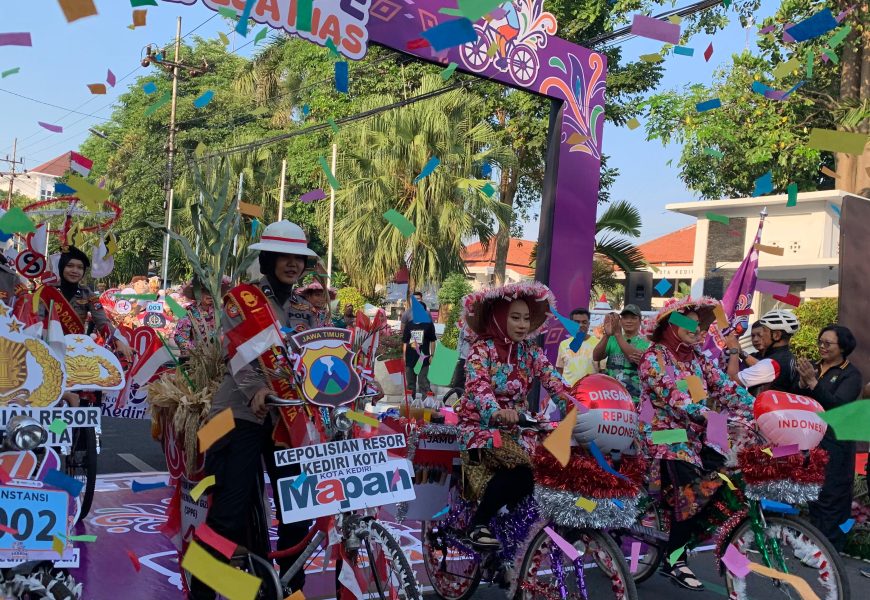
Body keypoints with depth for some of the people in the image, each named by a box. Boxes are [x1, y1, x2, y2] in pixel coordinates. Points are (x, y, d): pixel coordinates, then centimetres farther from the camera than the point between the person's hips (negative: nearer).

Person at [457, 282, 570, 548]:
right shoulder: (482, 349, -11)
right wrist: (497, 412, -49)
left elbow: (554, 382, -6)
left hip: (516, 427, 6)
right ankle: (479, 521, -10)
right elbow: (477, 386, -29)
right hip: (481, 425, -6)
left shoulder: (530, 351, 6)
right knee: (524, 466, -27)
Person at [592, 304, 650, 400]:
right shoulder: (612, 339, 9)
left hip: (634, 399, -3)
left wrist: (617, 333, -24)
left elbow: (638, 359, -19)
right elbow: (596, 357, -7)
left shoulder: (645, 342, 1)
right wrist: (607, 335, -24)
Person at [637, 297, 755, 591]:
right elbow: (676, 400, -23)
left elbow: (725, 387, 1)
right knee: (697, 486, -23)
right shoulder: (654, 357, -10)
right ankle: (673, 559, -8)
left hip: (694, 434, 7)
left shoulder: (698, 357, 12)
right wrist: (721, 420, -34)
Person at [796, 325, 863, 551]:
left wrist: (813, 382, -23)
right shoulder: (814, 368, 12)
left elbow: (837, 404, -17)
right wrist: (802, 382, -13)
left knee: (830, 495, -5)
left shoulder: (851, 374, -3)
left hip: (834, 443, -5)